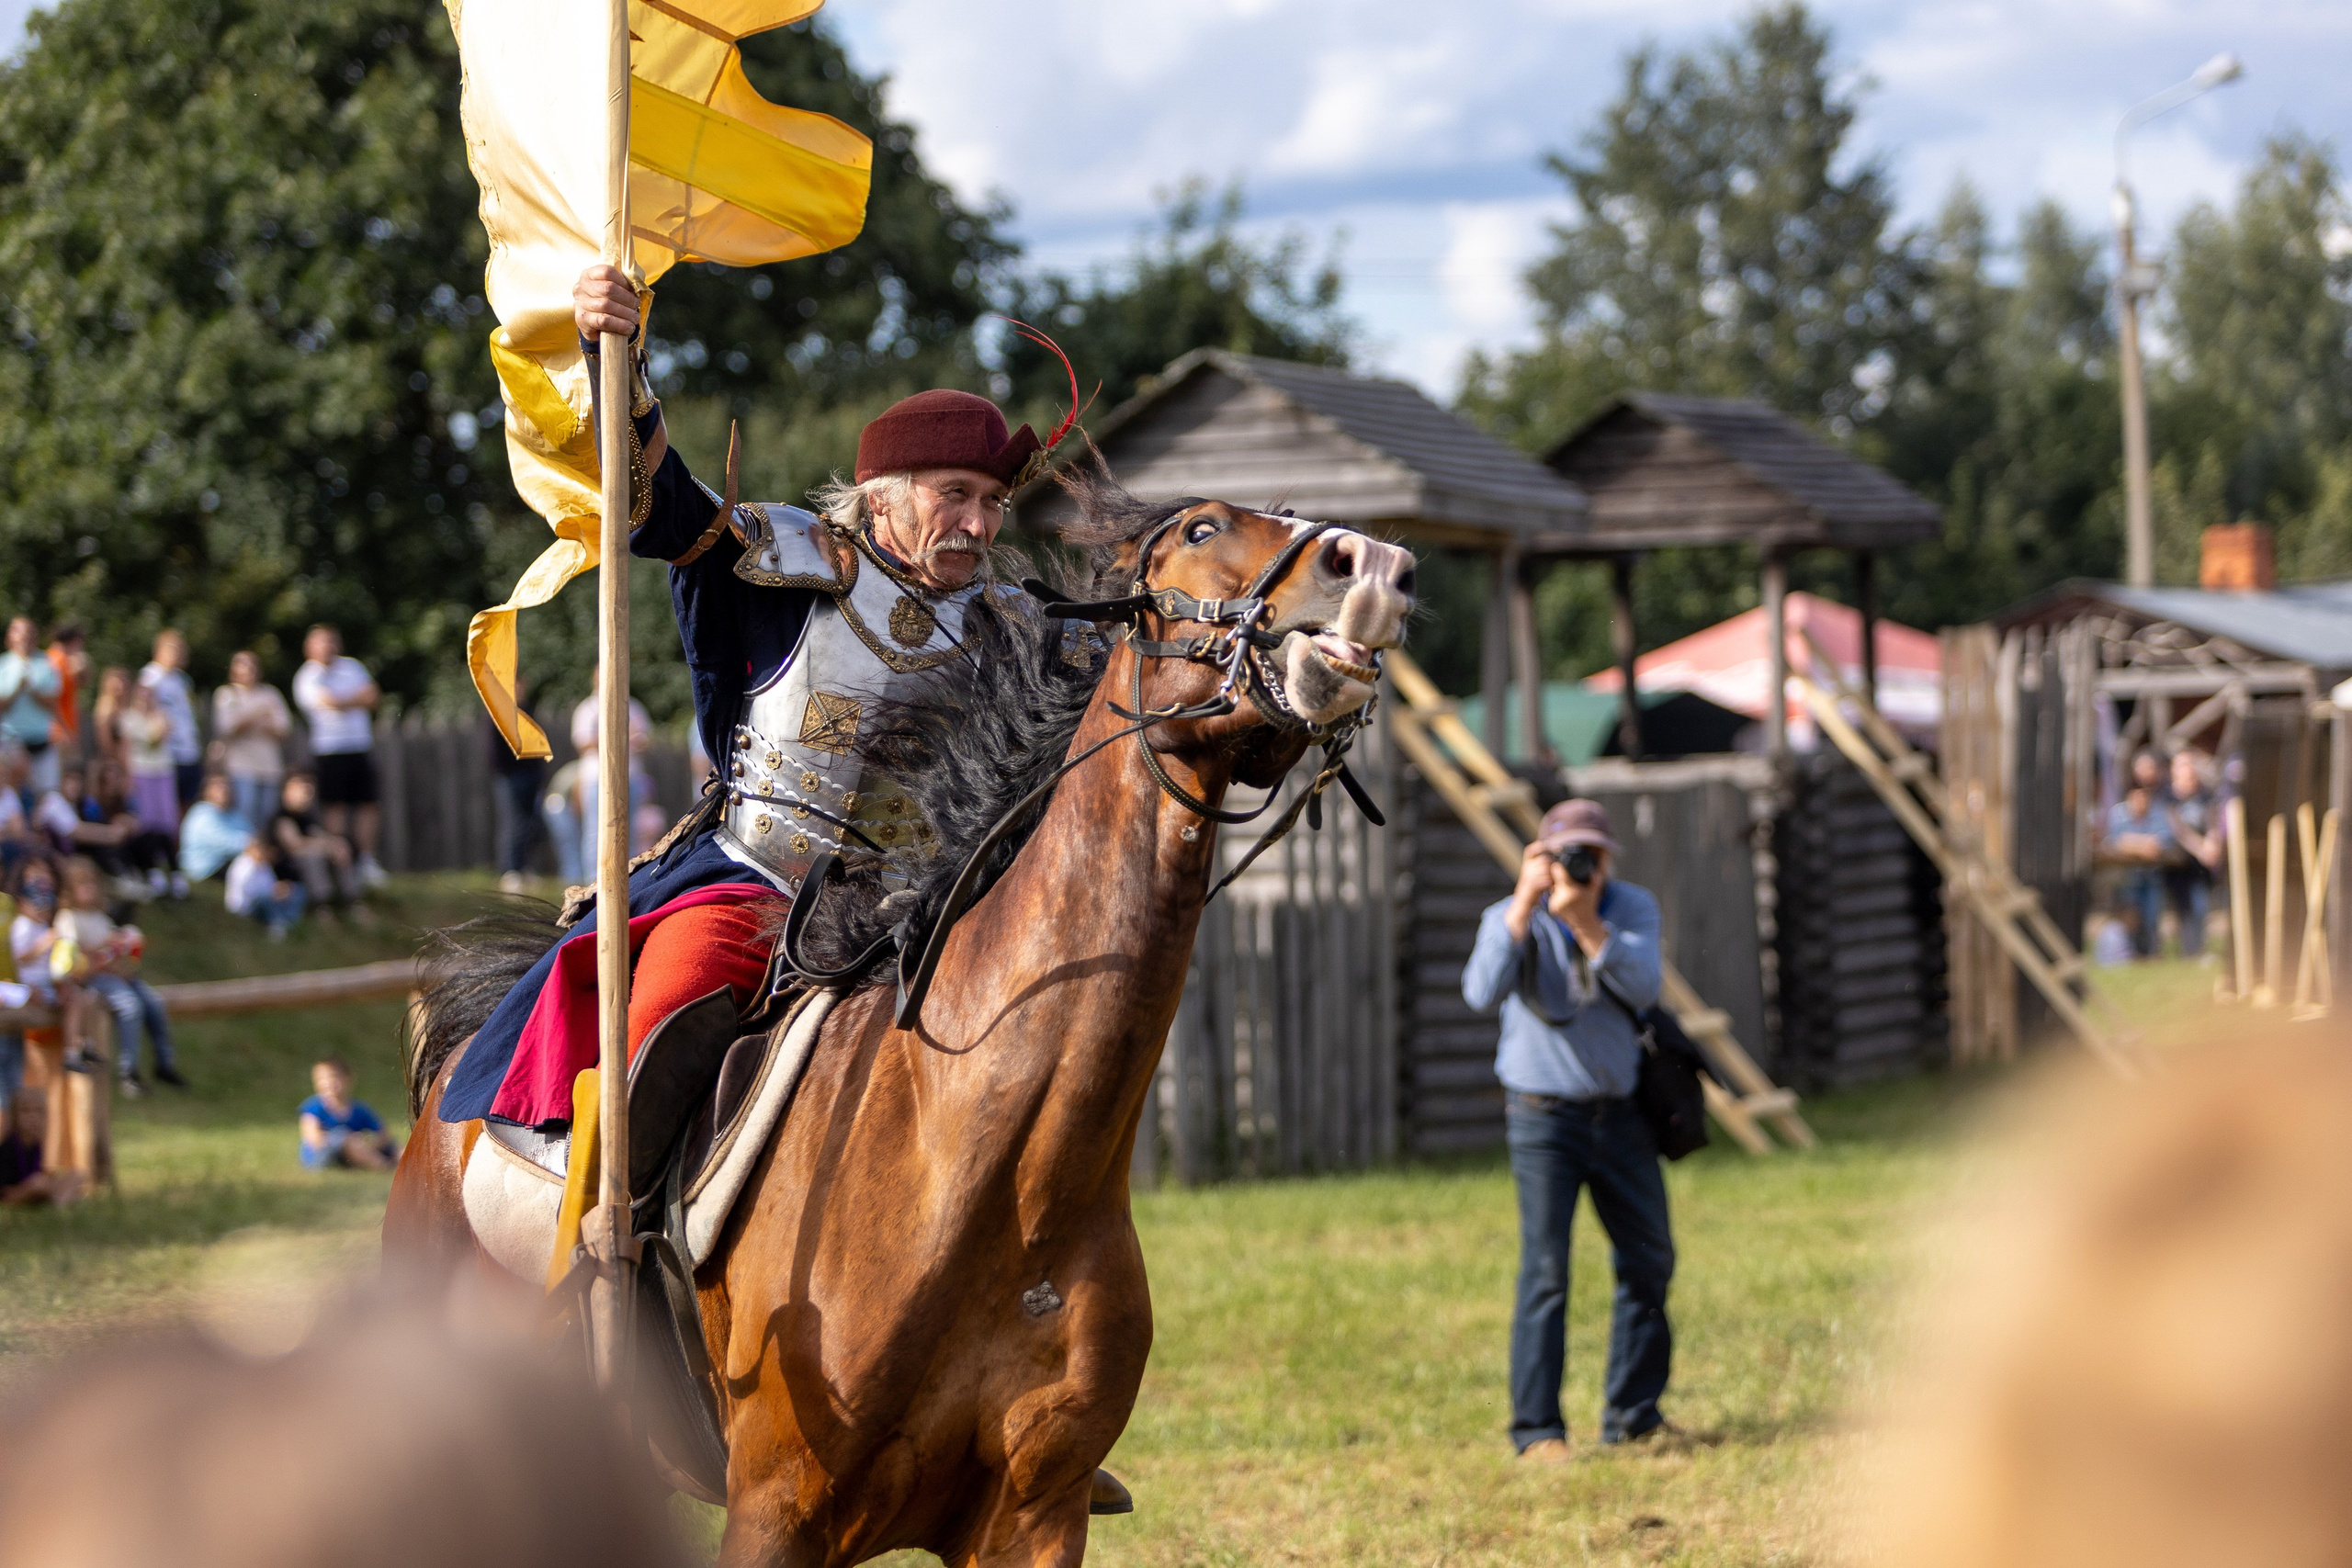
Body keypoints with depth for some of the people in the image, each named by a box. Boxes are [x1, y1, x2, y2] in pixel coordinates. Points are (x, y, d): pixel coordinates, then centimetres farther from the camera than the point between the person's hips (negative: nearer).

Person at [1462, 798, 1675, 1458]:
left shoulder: (1633, 908, -1)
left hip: (1620, 1113, 4)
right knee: (1545, 1268, -11)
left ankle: (1632, 1414, 21)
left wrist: (1586, 921, -29)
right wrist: (1525, 903, -30)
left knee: (1649, 1260, 8)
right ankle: (1536, 1428, -9)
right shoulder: (1511, 918, -9)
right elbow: (1482, 993, -27)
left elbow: (1642, 987, -18)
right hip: (1544, 1114, -4)